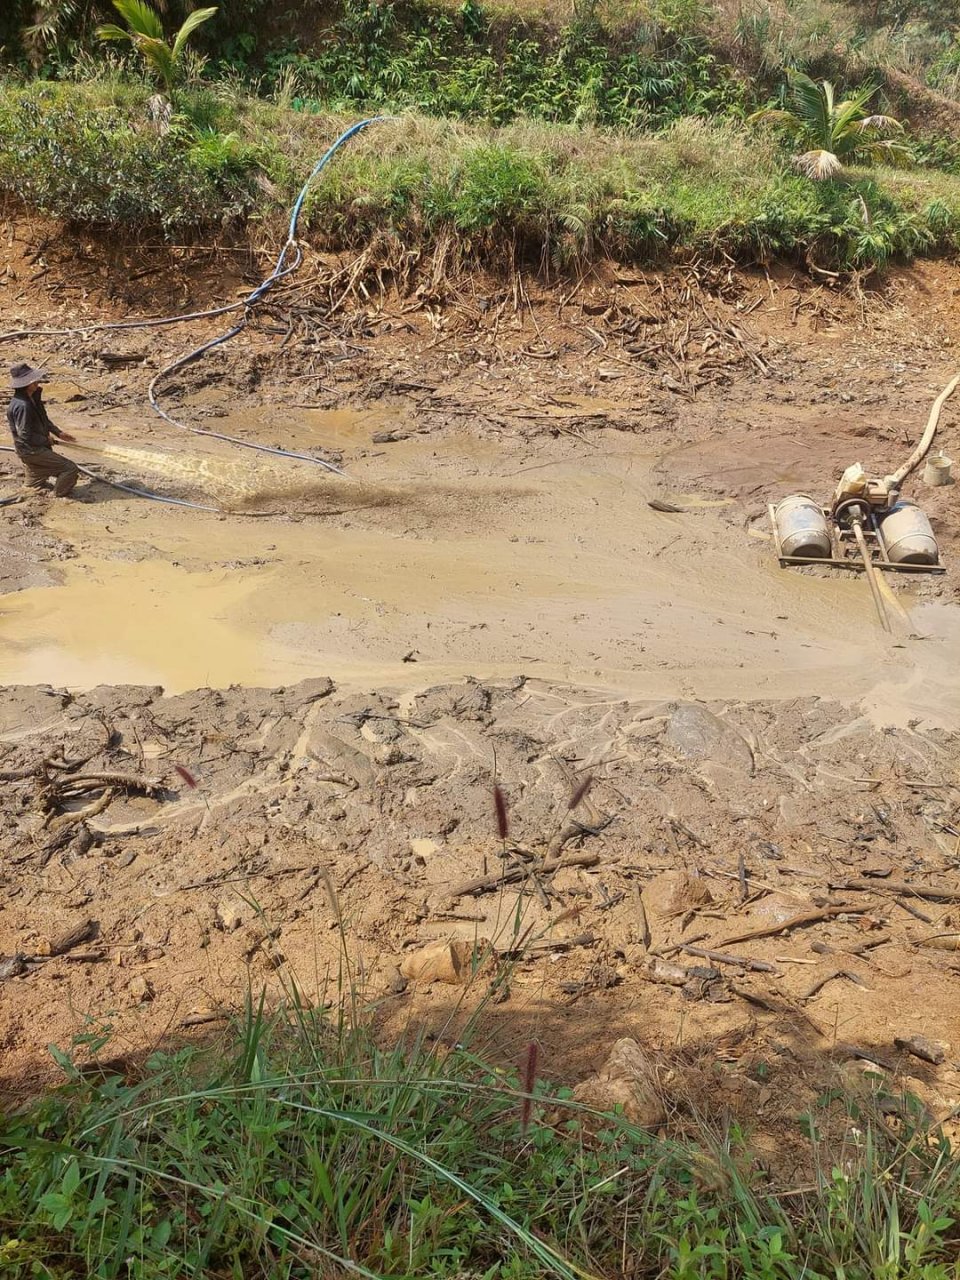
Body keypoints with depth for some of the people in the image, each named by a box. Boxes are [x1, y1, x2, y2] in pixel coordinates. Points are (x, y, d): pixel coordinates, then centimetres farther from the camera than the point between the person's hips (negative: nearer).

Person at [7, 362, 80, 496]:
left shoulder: (33, 398, 6)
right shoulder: (22, 405, -26)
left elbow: (43, 419, 20)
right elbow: (25, 434, -25)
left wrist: (58, 433, 10)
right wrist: (46, 441, -12)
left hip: (36, 448, 10)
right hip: (31, 450, -10)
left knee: (35, 488, 20)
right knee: (70, 468, -10)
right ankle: (58, 498, 3)